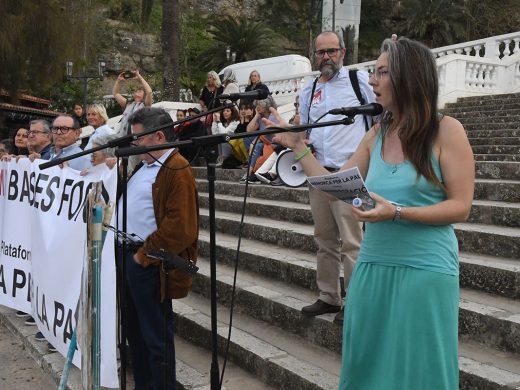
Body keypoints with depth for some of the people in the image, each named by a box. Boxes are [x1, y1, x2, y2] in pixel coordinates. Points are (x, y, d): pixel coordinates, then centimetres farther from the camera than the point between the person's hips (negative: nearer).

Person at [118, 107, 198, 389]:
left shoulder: (177, 170, -16)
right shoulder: (145, 165, 15)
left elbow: (178, 227, -23)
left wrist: (144, 256, -17)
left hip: (149, 264, -10)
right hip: (128, 255, 10)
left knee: (156, 334, 3)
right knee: (135, 329, 20)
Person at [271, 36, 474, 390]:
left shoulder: (446, 130, -8)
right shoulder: (377, 134, 8)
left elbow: (461, 207, -11)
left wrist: (396, 212, -22)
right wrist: (297, 146, 7)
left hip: (425, 271, -5)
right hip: (373, 267, 5)